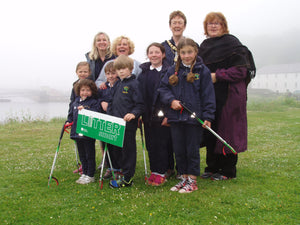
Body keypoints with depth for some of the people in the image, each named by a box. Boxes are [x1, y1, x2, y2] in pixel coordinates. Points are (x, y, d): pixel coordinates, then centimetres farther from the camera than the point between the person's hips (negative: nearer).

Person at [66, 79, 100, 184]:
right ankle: (84, 173, 28)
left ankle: (90, 176, 13)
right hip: (77, 132, 7)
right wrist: (68, 122, 8)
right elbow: (71, 114, 23)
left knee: (90, 155, 3)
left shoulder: (94, 102, -7)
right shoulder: (76, 102, 13)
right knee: (82, 155, 16)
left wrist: (84, 110, -29)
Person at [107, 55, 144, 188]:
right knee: (115, 149, 14)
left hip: (128, 124, -8)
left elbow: (140, 104, -12)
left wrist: (133, 114, -27)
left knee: (128, 149, 0)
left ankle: (127, 178, 8)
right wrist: (109, 115, 13)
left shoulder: (134, 83, -8)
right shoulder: (118, 84, 16)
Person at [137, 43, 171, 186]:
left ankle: (161, 173, 13)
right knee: (150, 144, 10)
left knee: (162, 144, 1)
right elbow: (138, 94, 9)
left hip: (162, 114, -4)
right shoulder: (143, 72, 9)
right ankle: (153, 171, 22)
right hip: (148, 115, 4)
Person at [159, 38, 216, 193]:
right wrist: (171, 100, -9)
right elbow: (163, 88, 10)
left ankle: (192, 180, 16)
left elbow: (208, 95, -4)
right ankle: (184, 178, 26)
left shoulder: (202, 71, -3)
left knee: (192, 150, 5)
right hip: (176, 117, 4)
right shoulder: (173, 70, 8)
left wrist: (208, 117, -9)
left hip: (194, 117, -4)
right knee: (179, 150, 12)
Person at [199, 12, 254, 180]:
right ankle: (212, 168, 20)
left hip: (229, 97, -6)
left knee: (226, 132, -3)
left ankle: (228, 171, 9)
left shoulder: (232, 42, -4)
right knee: (210, 132, 8)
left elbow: (241, 71, -12)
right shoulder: (204, 45, 17)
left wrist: (217, 76, -16)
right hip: (209, 97, 7)